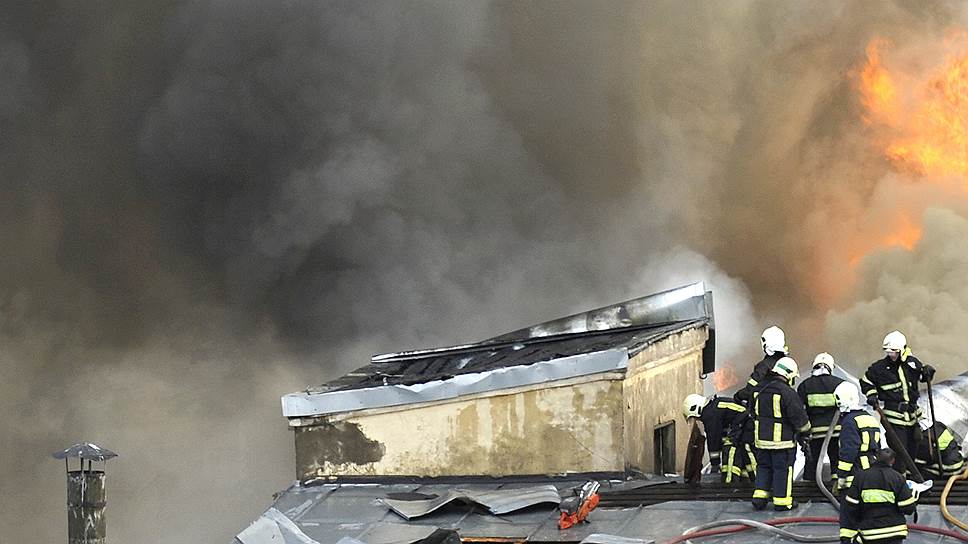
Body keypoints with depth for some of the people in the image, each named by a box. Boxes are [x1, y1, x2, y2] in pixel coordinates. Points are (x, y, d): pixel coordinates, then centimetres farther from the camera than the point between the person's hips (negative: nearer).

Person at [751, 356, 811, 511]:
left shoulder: (761, 390, 9)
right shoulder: (787, 392, -17)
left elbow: (754, 413, 19)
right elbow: (799, 416, -15)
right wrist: (804, 434, 0)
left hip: (762, 439, 7)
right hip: (782, 440, -7)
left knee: (763, 466, 16)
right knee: (783, 469, 2)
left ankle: (759, 497, 11)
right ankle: (782, 501, 7)